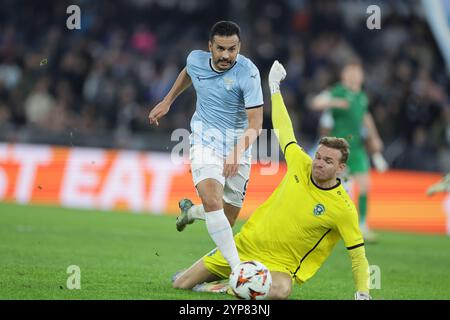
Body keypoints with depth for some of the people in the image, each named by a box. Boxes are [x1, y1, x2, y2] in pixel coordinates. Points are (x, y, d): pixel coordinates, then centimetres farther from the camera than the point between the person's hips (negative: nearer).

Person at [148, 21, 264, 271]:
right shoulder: (196, 60, -5)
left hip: (239, 142, -1)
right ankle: (238, 267, -29)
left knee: (227, 220, 5)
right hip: (205, 138, 1)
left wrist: (238, 153, -36)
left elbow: (255, 124, -22)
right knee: (212, 201, -27)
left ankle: (190, 211, 40)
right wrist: (167, 101, 27)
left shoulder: (248, 73, -18)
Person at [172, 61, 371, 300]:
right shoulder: (300, 164, -7)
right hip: (246, 245, 4)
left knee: (280, 290, -43)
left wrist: (363, 293, -25)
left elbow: (358, 256, -13)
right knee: (180, 284, 6)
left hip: (280, 265, -4)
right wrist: (274, 88, 18)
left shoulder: (343, 209, -18)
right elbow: (284, 130, 9)